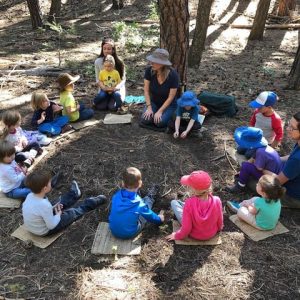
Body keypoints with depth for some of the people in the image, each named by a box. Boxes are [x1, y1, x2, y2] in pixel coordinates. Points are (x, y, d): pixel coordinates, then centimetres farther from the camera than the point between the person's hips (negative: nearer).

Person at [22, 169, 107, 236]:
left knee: (58, 204, 24)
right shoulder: (44, 204, -38)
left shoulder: (30, 196, -13)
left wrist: (53, 208, -4)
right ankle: (93, 202, 26)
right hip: (44, 232, -7)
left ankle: (74, 193, 50)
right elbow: (51, 225, -27)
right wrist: (58, 215, -12)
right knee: (73, 212, 6)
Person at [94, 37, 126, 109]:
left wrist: (116, 87, -27)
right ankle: (107, 98, 15)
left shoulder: (119, 62, -13)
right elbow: (98, 79, -1)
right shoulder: (98, 62, -8)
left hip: (117, 88, -2)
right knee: (100, 106, -20)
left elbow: (123, 79, -8)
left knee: (112, 107, -24)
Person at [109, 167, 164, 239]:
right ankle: (150, 197, 44)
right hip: (129, 234, -3)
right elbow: (150, 216, -8)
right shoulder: (139, 204, -27)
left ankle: (149, 197, 48)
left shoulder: (116, 196, -18)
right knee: (147, 202, 13)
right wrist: (159, 219, 15)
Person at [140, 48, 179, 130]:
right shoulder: (149, 71, -20)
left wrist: (160, 111, -22)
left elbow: (171, 97, -20)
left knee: (160, 122, -24)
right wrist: (149, 108, -18)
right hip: (153, 101, 3)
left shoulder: (173, 75, -27)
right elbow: (146, 91, -12)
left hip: (168, 104, -2)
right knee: (145, 120, -20)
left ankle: (168, 114, 9)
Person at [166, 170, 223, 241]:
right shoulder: (216, 201, -28)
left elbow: (186, 228, -25)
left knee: (174, 202, 8)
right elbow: (220, 222, -10)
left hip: (194, 235, -2)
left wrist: (177, 236, -5)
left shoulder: (189, 203, -35)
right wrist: (219, 228, 13)